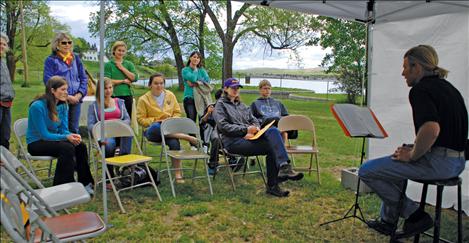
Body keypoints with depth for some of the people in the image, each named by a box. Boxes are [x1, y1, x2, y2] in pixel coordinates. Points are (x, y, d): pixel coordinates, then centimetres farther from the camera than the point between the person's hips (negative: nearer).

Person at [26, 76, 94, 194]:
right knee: (67, 148, -31)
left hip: (54, 139, 6)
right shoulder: (37, 106, -21)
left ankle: (85, 183, -13)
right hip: (36, 143, -6)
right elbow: (44, 135, -21)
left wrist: (72, 135, -22)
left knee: (80, 146, -19)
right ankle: (62, 186, -21)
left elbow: (64, 129, 1)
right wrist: (66, 137, -31)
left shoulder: (63, 105, -1)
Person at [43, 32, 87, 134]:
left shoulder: (76, 58, 13)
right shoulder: (51, 60, -1)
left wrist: (79, 94, -3)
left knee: (74, 129, 10)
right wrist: (67, 96, -13)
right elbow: (49, 81, -8)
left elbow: (84, 78, 13)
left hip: (76, 100, 4)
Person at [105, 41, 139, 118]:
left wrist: (122, 68, -2)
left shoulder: (129, 64, 13)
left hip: (127, 96, 3)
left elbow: (135, 78, -1)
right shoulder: (108, 65, 4)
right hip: (114, 96, -2)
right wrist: (123, 81, -5)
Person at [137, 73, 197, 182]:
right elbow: (141, 119, 2)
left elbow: (177, 112, 17)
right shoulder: (143, 99, 3)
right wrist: (156, 121, -12)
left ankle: (178, 173, -21)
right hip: (153, 131, -2)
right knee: (156, 127, -41)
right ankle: (184, 136, -31)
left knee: (174, 142, -32)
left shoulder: (170, 95, 12)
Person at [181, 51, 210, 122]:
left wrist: (195, 83, -10)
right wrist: (195, 70, 4)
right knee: (191, 120, -13)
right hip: (189, 98, -3)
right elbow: (192, 78, -14)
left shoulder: (202, 70, 16)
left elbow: (207, 80, -2)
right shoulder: (185, 70, 5)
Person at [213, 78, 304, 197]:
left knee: (273, 131, -25)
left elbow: (255, 121, 22)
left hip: (250, 137, 6)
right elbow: (223, 126, -6)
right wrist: (246, 129, -12)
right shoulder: (220, 105, 8)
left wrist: (254, 129, -4)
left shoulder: (242, 105, 29)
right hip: (234, 141, -5)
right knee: (272, 147, -25)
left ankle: (284, 167, -34)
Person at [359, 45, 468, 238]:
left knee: (367, 171, -6)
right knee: (391, 163, 30)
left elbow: (431, 129, -32)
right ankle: (388, 219, 33)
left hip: (437, 163, -10)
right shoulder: (447, 87, 16)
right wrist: (414, 149, 15)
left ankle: (414, 214, 3)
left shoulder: (420, 89, -15)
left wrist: (412, 156, -16)